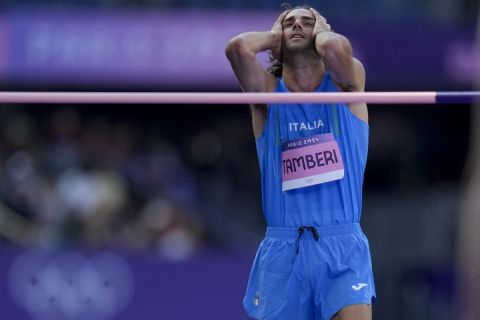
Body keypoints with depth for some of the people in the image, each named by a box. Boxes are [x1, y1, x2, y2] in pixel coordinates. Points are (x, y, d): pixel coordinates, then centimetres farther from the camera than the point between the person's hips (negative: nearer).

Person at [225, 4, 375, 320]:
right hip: (282, 247, 2)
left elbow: (335, 48, -20)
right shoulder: (268, 91, 7)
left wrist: (323, 31, 3)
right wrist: (273, 37, 6)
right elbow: (238, 48, -14)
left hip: (343, 246, -2)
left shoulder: (344, 86, 5)